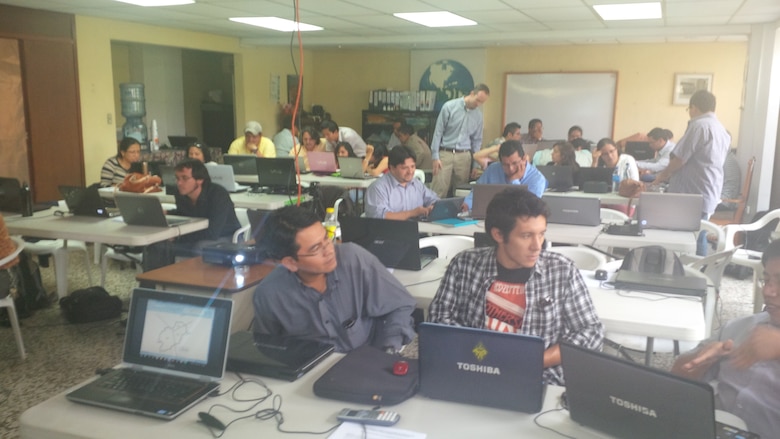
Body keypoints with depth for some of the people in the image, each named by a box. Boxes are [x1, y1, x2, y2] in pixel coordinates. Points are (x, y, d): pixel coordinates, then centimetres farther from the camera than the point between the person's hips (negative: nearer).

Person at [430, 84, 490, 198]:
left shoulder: (478, 115, 7)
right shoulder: (449, 106, -6)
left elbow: (477, 140, 14)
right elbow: (438, 132, -3)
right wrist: (435, 156, -7)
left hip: (464, 156, 4)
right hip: (445, 153, -3)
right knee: (438, 192, -8)